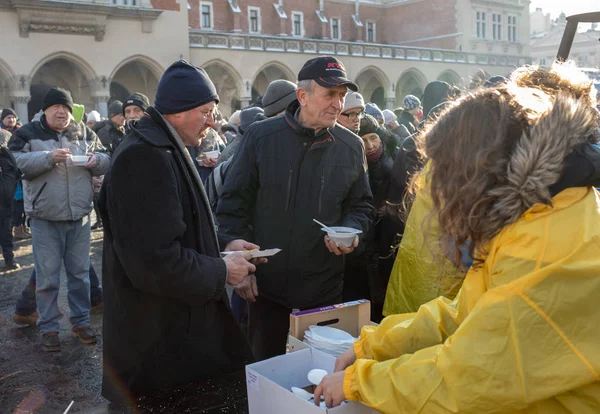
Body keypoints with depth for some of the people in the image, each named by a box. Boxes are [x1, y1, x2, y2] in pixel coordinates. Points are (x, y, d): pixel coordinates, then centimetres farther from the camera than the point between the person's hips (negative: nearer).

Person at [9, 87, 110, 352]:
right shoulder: (28, 133, -1)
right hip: (45, 218, -3)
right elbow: (15, 162, -13)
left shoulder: (84, 133, 8)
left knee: (80, 272, 12)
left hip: (80, 215, 3)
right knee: (47, 276, 3)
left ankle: (81, 321, 25)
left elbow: (107, 161, 10)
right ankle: (48, 328, 15)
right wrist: (48, 157, -24)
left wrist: (96, 160, -13)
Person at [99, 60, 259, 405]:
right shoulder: (145, 157, -24)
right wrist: (221, 272, -17)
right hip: (159, 339, -10)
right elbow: (155, 262, -30)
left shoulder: (166, 150, 11)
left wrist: (223, 245, 5)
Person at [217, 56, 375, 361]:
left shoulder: (351, 147, 1)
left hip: (324, 287, 2)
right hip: (266, 283, -1)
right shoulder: (261, 137, -6)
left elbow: (361, 206, 11)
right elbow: (233, 204, -3)